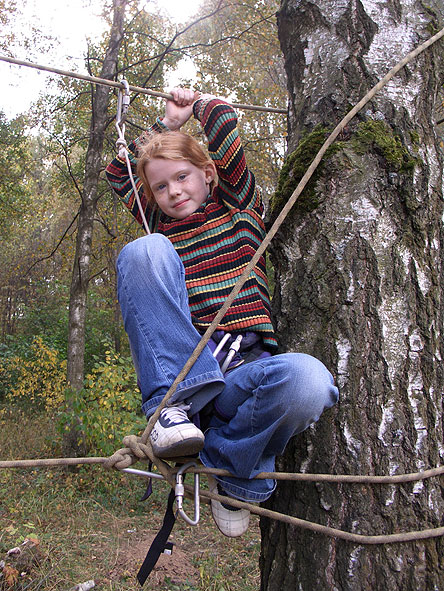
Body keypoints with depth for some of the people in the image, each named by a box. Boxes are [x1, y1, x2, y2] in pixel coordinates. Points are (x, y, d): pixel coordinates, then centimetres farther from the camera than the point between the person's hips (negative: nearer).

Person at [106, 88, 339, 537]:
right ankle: (174, 407, -24)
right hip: (179, 369, 2)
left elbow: (224, 123, 7)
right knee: (144, 251, -20)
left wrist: (197, 102, 29)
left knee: (307, 380, -38)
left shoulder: (240, 206, 16)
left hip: (247, 369, -1)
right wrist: (167, 121, 33)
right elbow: (117, 173, 29)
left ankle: (229, 469, -7)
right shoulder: (162, 228, 24)